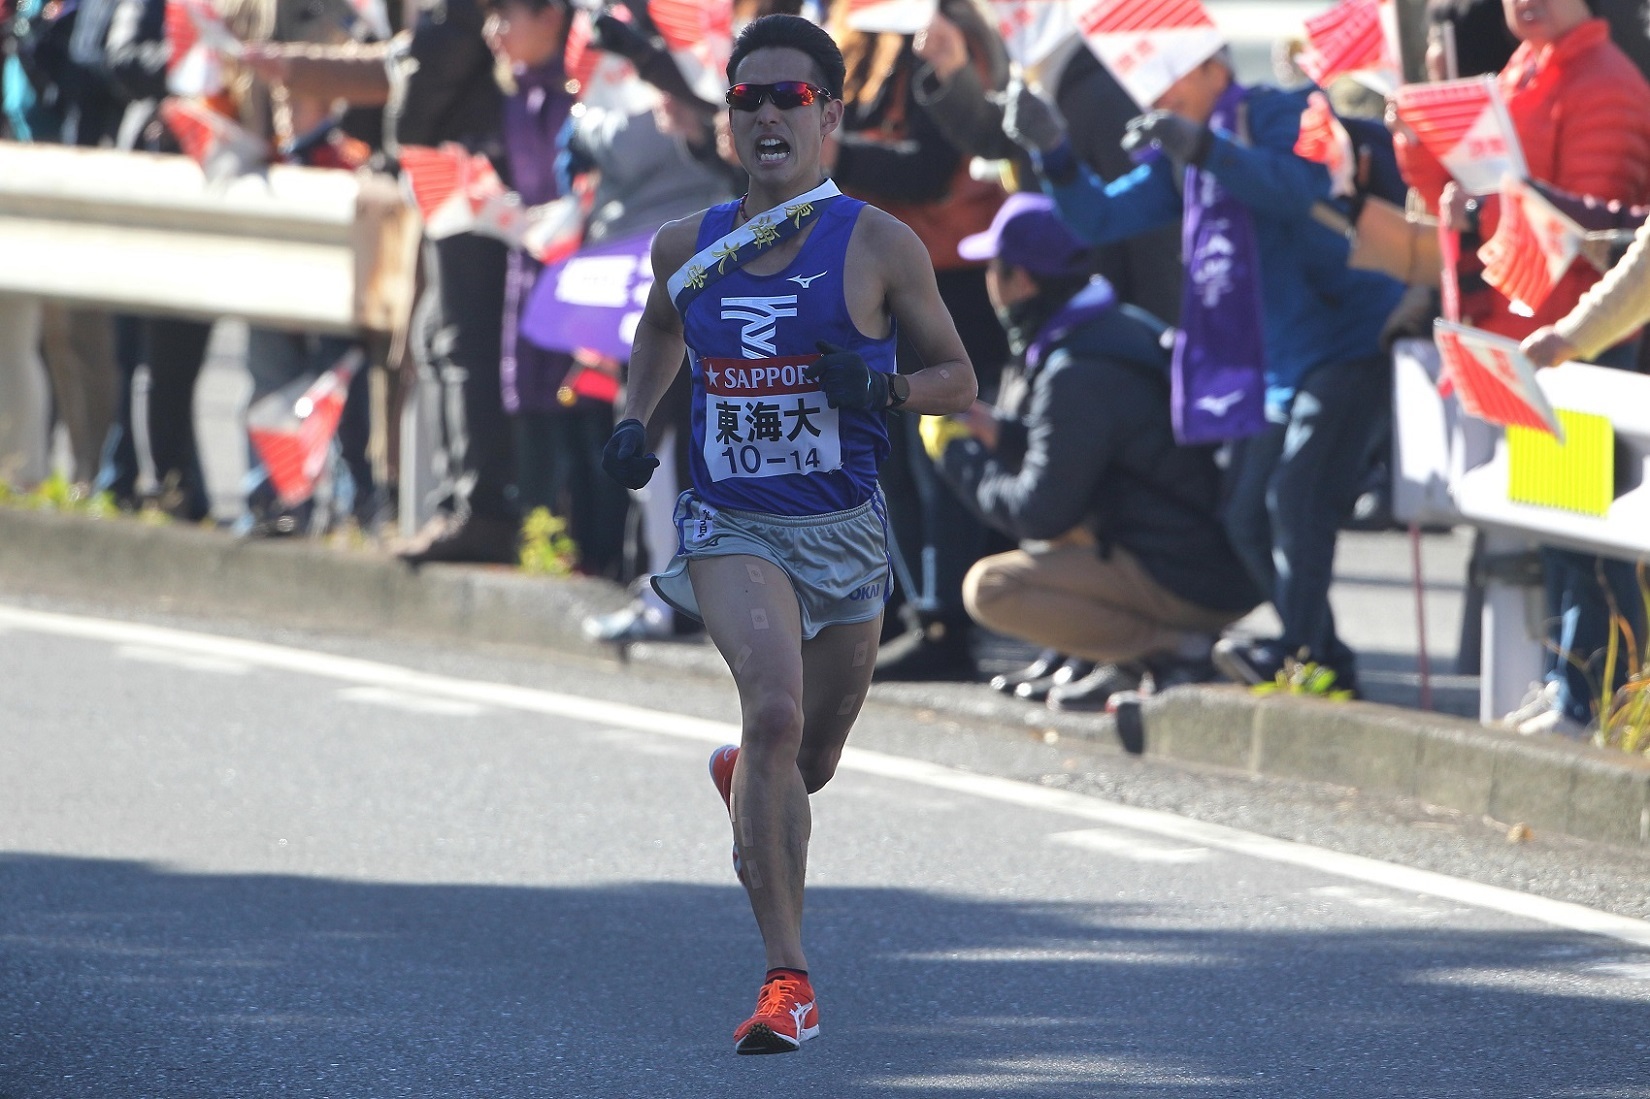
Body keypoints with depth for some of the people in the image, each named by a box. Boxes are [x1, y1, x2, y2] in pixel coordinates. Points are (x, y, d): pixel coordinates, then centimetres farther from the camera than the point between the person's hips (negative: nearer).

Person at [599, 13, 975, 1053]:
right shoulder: (688, 248, 4)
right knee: (775, 710, -26)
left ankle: (746, 777, 56)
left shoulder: (878, 246, -5)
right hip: (730, 525, 0)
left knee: (810, 760, 15)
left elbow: (959, 379, 2)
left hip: (843, 527, 1)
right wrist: (632, 422, 10)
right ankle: (790, 977, -25)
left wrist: (881, 387, -18)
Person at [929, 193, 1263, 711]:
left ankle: (1174, 650, -13)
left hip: (1190, 585, -10)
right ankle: (1129, 657, 12)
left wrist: (959, 457, -1)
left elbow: (1041, 515, -15)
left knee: (989, 588, -13)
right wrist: (998, 431, 16)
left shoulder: (1078, 376, -19)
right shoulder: (1128, 327, 10)